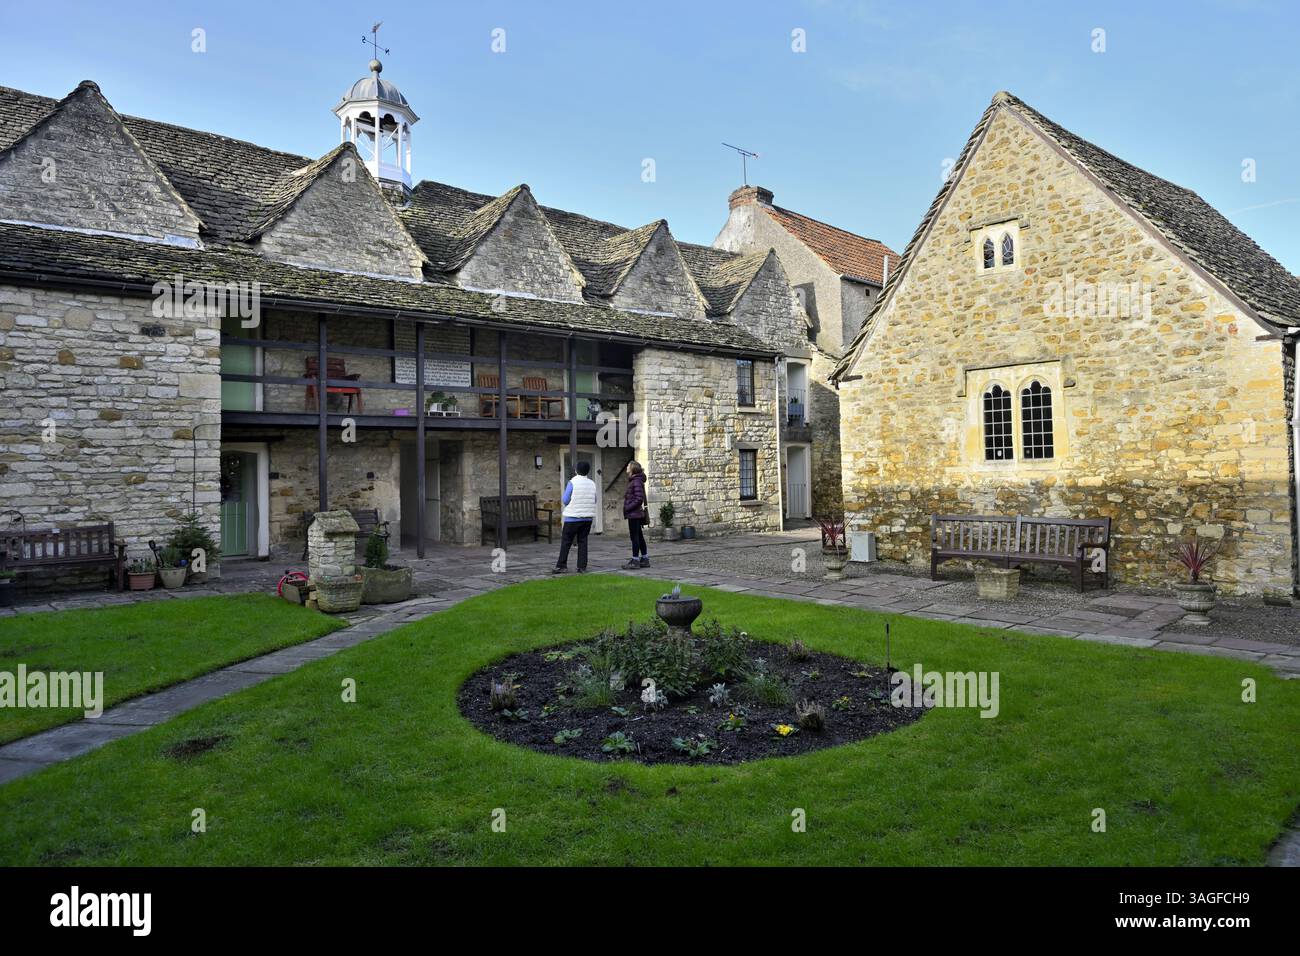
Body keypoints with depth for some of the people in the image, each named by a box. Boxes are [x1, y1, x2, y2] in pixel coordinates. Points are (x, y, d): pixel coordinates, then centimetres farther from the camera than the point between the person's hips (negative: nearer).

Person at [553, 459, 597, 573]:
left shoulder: (572, 483, -11)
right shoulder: (592, 484, 4)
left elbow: (565, 500, -11)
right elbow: (594, 500, 8)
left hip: (573, 517, -4)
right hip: (588, 517, 4)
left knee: (566, 541, 2)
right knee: (583, 541, 9)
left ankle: (561, 566, 0)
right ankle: (582, 566, 6)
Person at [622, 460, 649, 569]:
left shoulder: (636, 482, -15)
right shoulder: (633, 481, 15)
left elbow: (639, 499, -21)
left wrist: (628, 507, -18)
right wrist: (628, 506, 14)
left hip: (634, 514, -10)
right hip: (636, 514, 10)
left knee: (634, 537, -5)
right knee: (639, 537, 13)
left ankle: (635, 561, -1)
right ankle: (645, 559, 19)